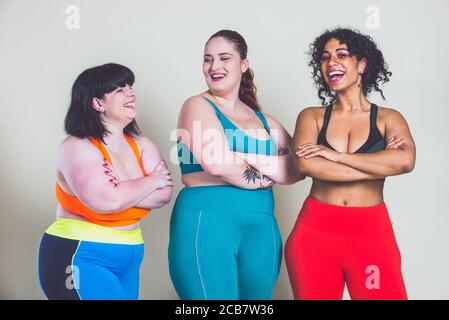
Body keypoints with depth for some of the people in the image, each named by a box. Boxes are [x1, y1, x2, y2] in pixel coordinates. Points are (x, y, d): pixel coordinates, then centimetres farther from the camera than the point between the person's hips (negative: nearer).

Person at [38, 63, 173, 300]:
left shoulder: (140, 143, 5)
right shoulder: (77, 147, -13)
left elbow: (164, 194, -5)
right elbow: (108, 202, -25)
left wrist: (123, 191, -20)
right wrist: (151, 180, -11)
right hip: (79, 259, -6)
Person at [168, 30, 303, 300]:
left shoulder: (263, 120, 16)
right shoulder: (198, 106, 0)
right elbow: (216, 164, -15)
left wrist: (249, 159, -9)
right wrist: (266, 174, 0)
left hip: (261, 227, 5)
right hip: (206, 222, -5)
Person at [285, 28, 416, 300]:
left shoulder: (388, 118, 6)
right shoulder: (311, 116, 6)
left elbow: (405, 161, -15)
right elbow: (305, 164, -13)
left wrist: (336, 155, -13)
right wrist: (379, 166, -10)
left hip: (372, 233, 0)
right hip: (315, 231, 1)